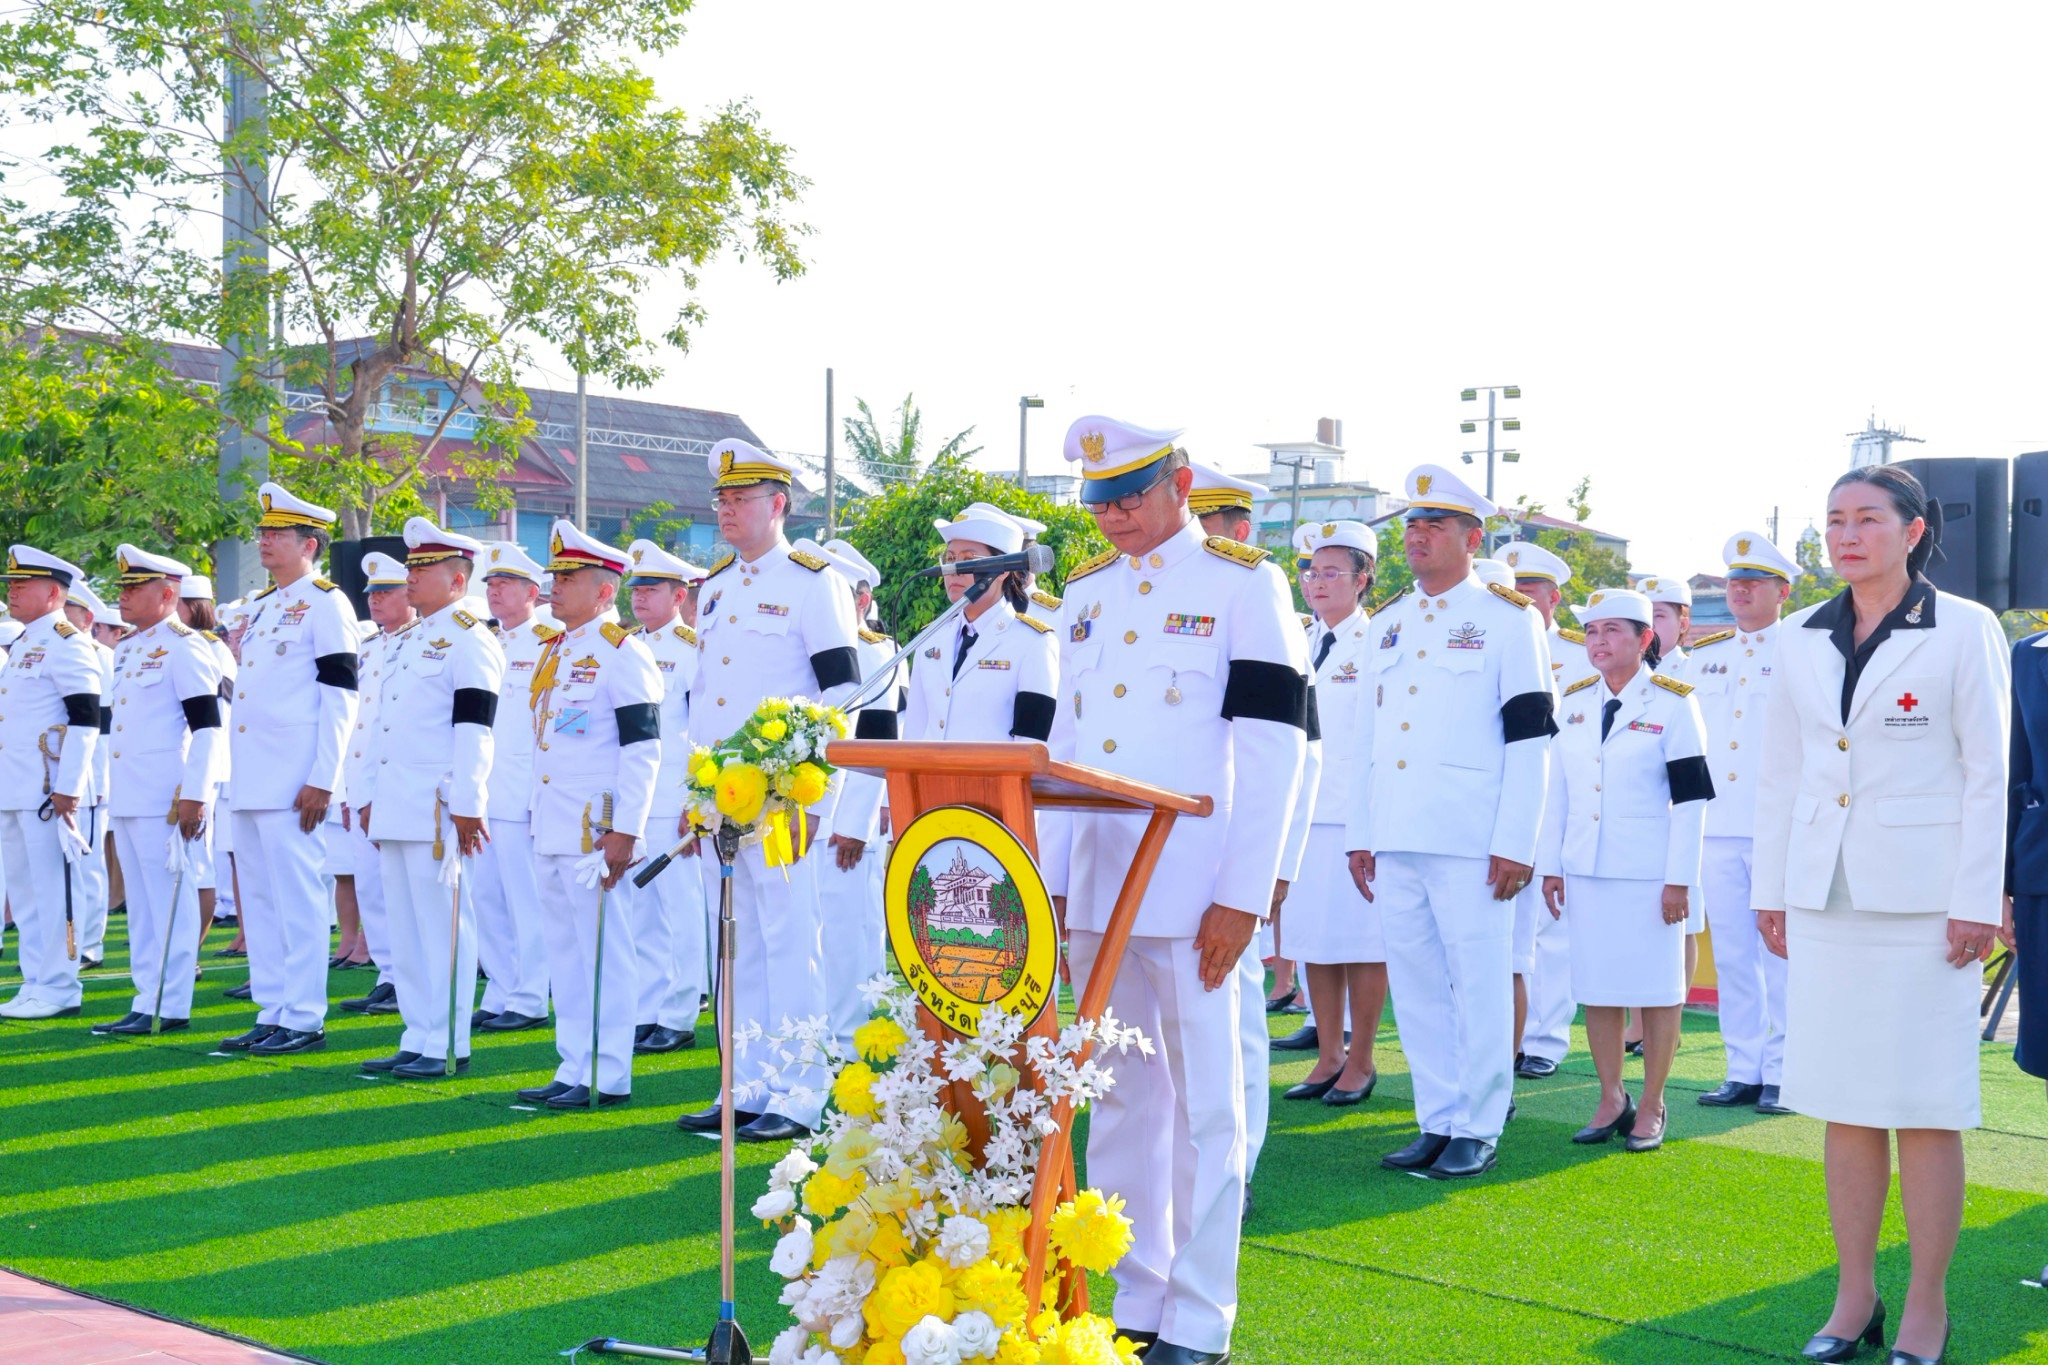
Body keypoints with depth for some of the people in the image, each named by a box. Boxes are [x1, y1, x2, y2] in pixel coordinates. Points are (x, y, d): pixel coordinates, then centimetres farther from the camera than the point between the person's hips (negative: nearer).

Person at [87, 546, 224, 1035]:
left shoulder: (183, 648, -10)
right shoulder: (128, 650, 17)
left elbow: (208, 728, -15)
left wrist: (194, 796, -20)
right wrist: (117, 793, 20)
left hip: (164, 800, -9)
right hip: (127, 797, 9)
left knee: (169, 900, -4)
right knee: (141, 903, 12)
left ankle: (172, 1007, 0)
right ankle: (148, 999, 18)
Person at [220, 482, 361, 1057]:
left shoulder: (325, 604, -6)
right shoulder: (260, 607, 19)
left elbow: (340, 697, -12)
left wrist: (323, 780, -17)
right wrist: (237, 775, 19)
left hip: (293, 782, -9)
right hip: (252, 782, 9)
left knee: (297, 898, -5)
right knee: (258, 898, 10)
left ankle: (304, 1020, 0)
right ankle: (273, 1014, 17)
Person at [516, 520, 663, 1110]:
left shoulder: (621, 652, -10)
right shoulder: (555, 652, 17)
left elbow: (643, 747, -15)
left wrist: (626, 830, -20)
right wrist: (538, 819, 20)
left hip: (594, 829, -9)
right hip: (551, 830, 9)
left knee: (603, 949, -4)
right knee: (565, 951, 12)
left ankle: (609, 1077, 2)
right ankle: (574, 1068, 19)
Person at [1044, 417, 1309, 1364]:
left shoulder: (1241, 583, -2)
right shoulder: (1086, 593, 15)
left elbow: (1271, 751, -7)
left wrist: (1242, 896, -13)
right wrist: (1047, 881, 11)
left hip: (1191, 887, -5)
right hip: (1096, 886, 6)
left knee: (1203, 1101, 0)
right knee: (1121, 1099, 10)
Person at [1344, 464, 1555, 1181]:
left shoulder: (1507, 618, -1)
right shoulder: (1388, 624, 16)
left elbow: (1530, 737, -6)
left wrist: (1515, 843, -12)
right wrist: (1360, 834, 14)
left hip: (1470, 841, -6)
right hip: (1395, 839, 6)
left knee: (1480, 985, -1)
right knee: (1414, 985, 9)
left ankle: (1479, 1131, 8)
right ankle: (1438, 1122, 18)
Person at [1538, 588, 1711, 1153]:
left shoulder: (1673, 703, -5)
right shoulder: (1575, 701, 9)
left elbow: (1691, 797, -8)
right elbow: (1558, 791, 13)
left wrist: (1679, 878, -12)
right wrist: (1551, 865, 8)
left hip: (1650, 872, -5)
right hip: (1587, 869, 5)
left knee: (1656, 989, 2)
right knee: (1596, 988, 8)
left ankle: (1651, 1107, 12)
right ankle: (1611, 1099, 20)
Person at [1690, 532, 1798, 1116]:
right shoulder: (1703, 657, 15)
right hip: (1718, 828, 5)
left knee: (1780, 953, -3)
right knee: (1731, 954, 6)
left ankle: (1782, 1075, 4)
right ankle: (1743, 1072, 12)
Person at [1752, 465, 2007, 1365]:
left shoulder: (1965, 630, -3)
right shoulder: (1801, 638, 9)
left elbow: (1988, 772, -5)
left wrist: (1977, 902, -10)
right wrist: (1770, 888, 11)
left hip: (1923, 900, -4)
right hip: (1826, 895, 4)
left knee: (1925, 1108, 0)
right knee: (1843, 1104, 9)